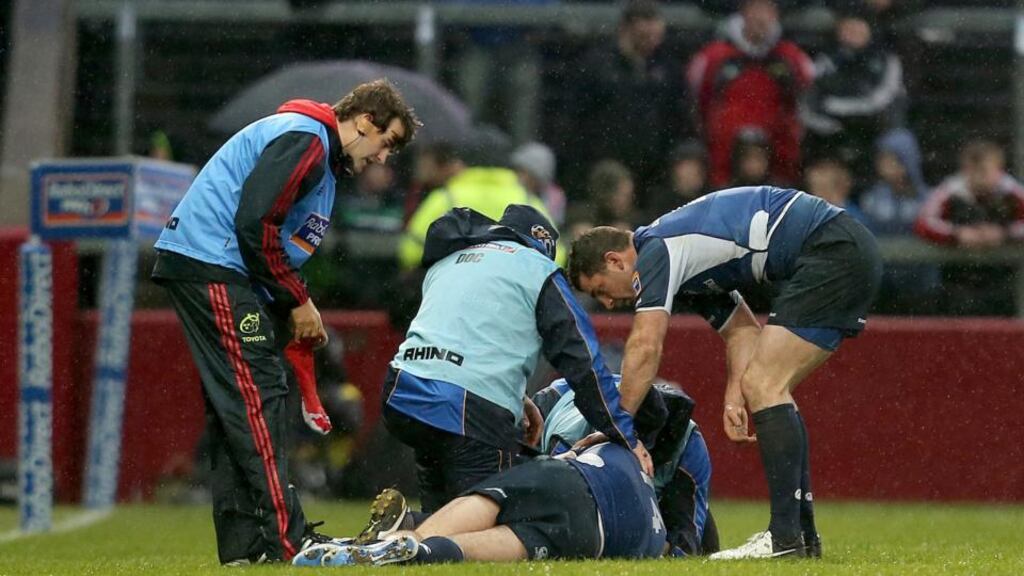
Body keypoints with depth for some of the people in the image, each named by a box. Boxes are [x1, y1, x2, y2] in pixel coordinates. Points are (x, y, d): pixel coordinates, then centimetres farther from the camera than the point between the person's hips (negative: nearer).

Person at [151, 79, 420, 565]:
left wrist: (295, 308, 8)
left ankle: (243, 544, 9)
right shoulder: (305, 139, -11)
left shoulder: (324, 160, 23)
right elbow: (254, 222, -20)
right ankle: (285, 541, -17)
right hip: (209, 261, -11)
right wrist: (298, 302, -12)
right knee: (257, 399, -13)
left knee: (233, 411, 9)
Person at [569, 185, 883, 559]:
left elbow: (645, 346, -18)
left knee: (763, 385, -12)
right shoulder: (686, 267, 20)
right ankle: (803, 535, 13)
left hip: (831, 249, -10)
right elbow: (741, 328, 18)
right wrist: (734, 395, 3)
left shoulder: (656, 251, -9)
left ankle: (785, 537, -17)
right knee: (768, 388, 14)